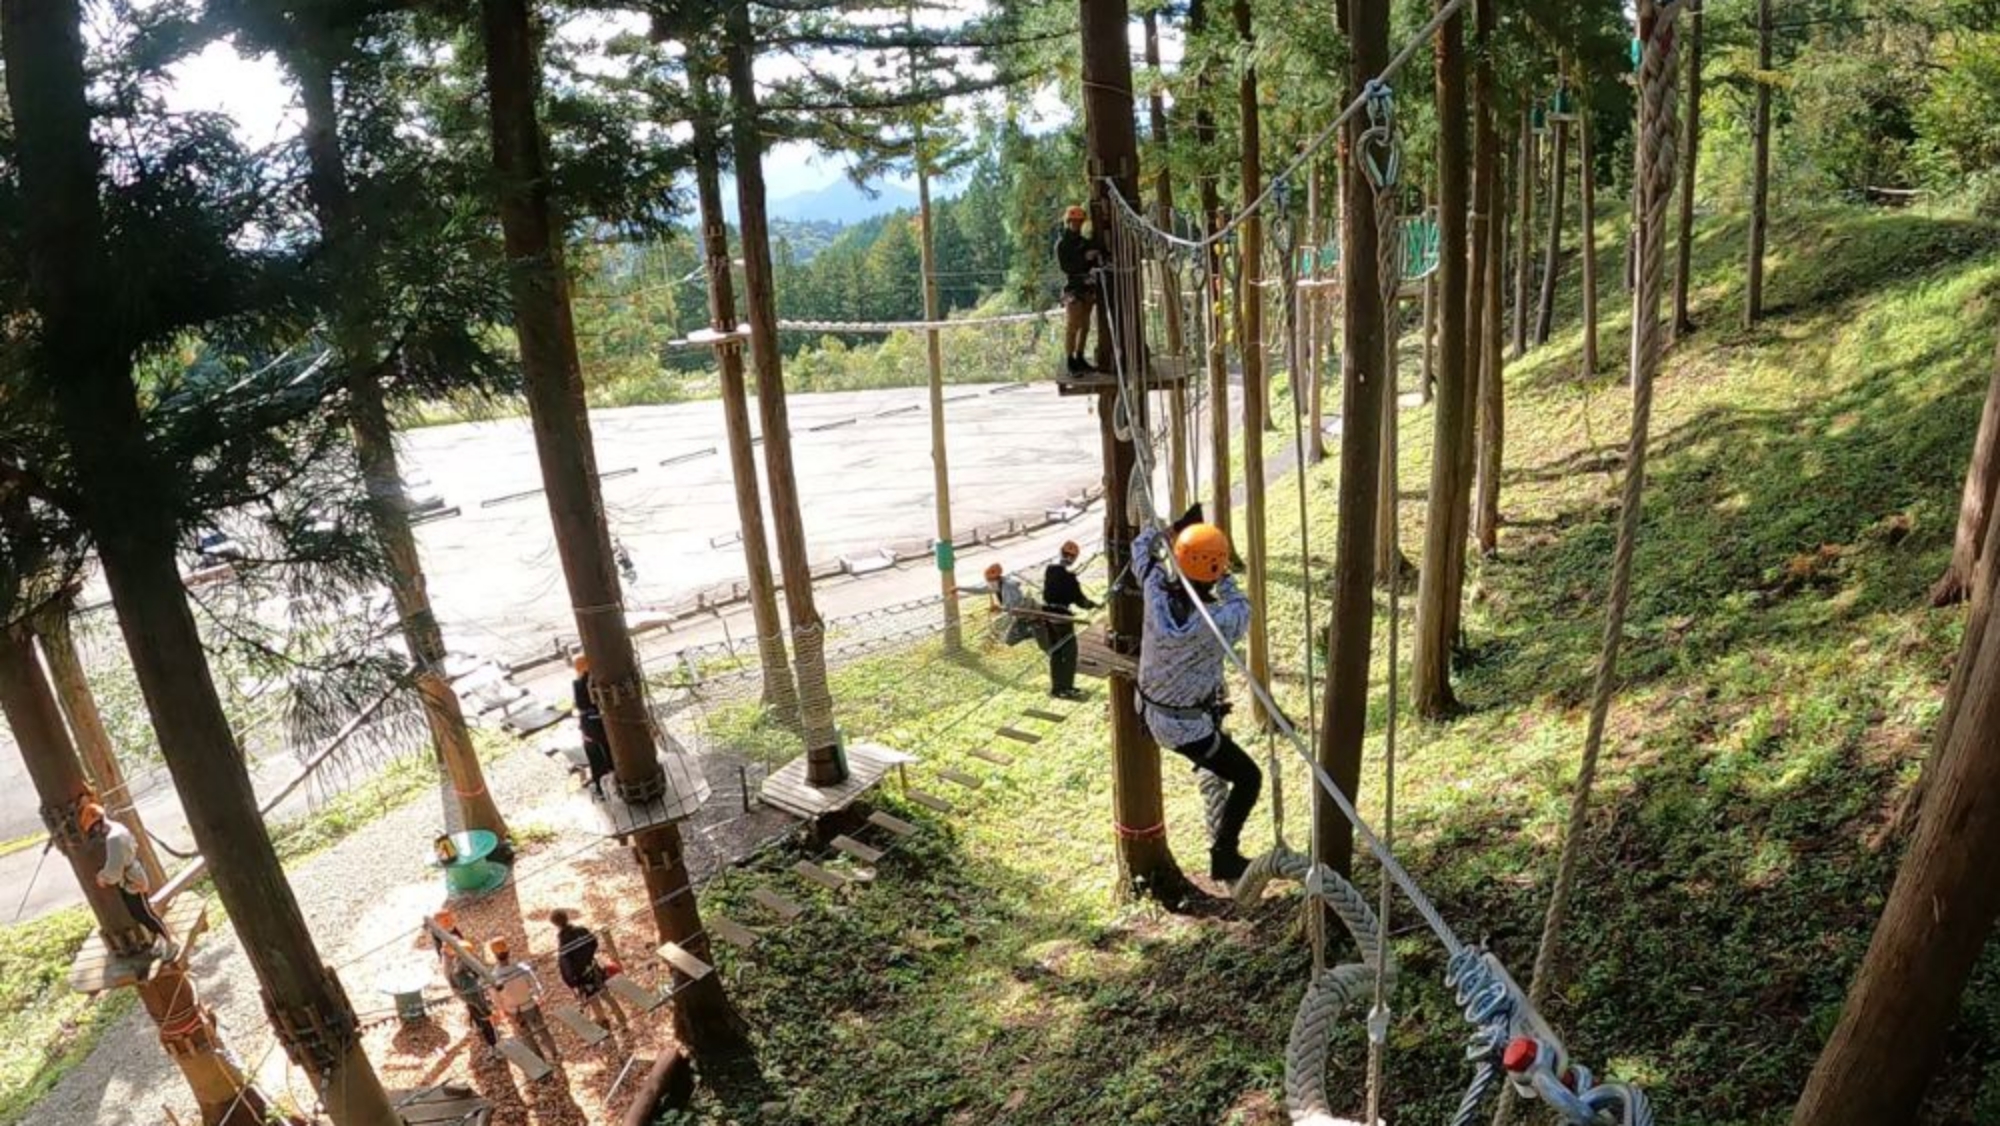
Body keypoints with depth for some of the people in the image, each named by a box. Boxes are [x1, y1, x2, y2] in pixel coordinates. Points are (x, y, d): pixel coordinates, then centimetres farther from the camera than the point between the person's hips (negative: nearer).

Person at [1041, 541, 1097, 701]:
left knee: (1055, 652, 16)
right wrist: (1093, 605, 5)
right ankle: (1066, 689, 7)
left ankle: (1056, 687, 24)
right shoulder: (1068, 575, -20)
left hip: (1047, 614, 8)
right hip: (1062, 616, -8)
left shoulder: (1050, 569, 3)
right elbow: (1078, 598, -14)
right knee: (1069, 653, 4)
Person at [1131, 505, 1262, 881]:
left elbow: (1143, 548, 1)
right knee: (1248, 778, 11)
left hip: (1151, 713, 6)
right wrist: (1224, 580, -1)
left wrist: (1176, 522, 2)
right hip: (1187, 728, -6)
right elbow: (1242, 613, -8)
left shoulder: (1156, 591, -20)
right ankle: (1224, 857, 14)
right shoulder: (1217, 623, -33)